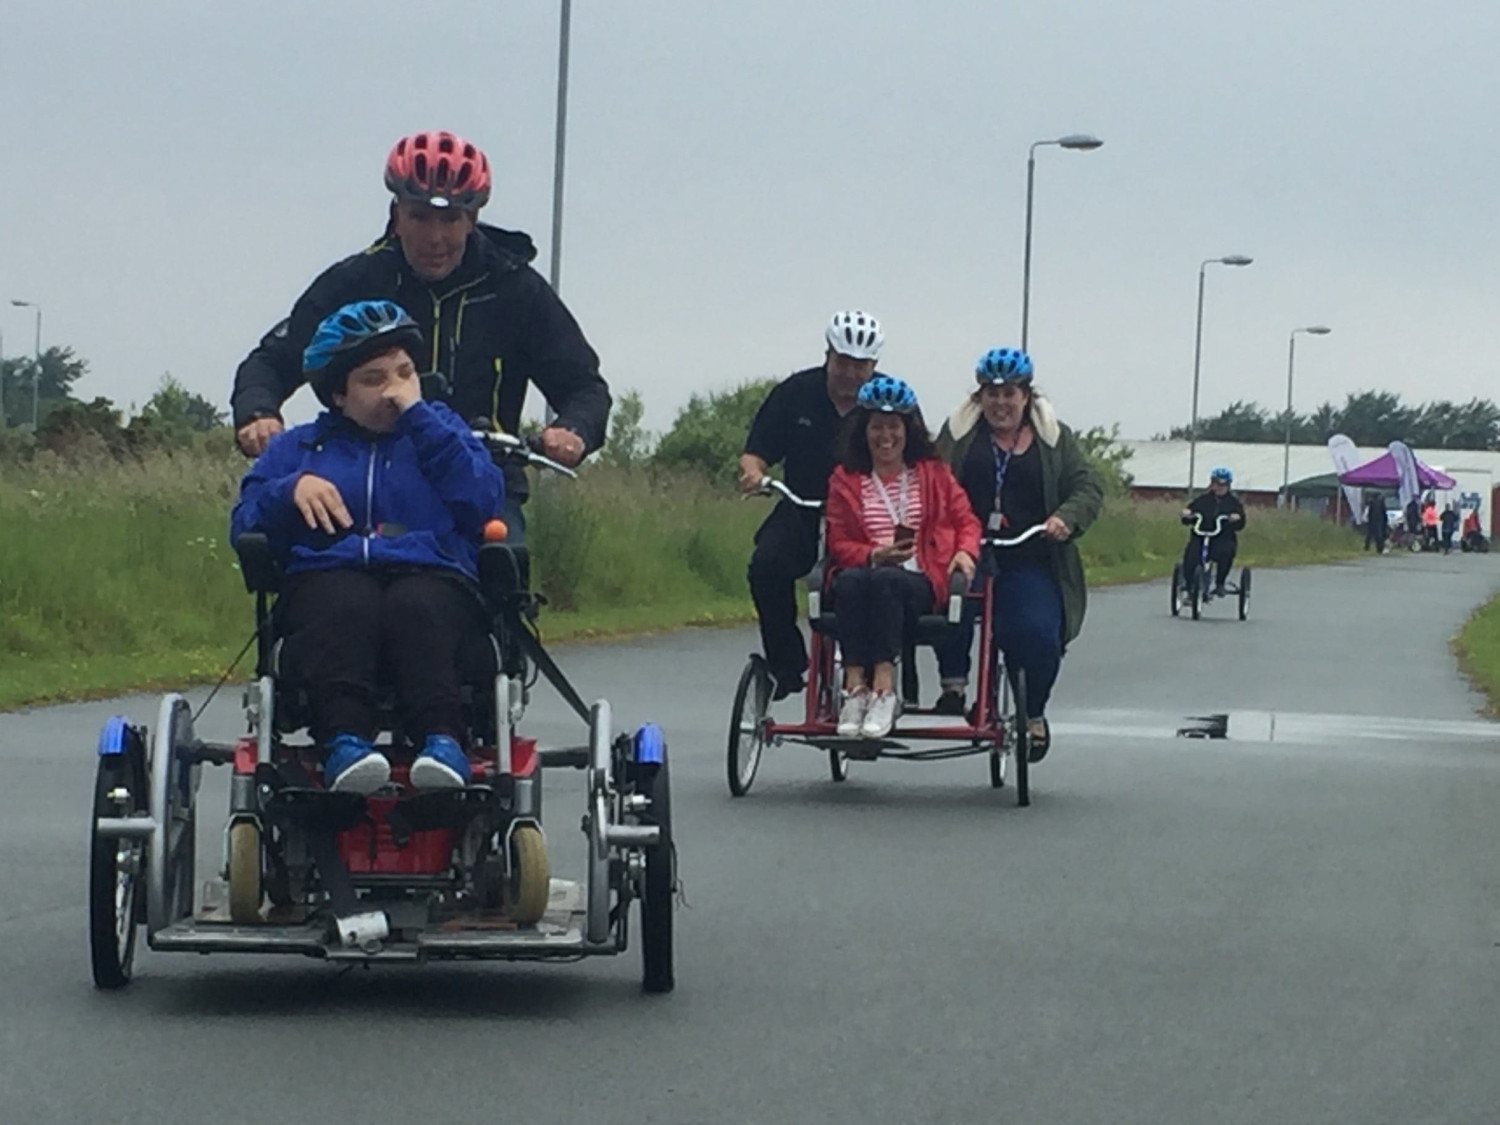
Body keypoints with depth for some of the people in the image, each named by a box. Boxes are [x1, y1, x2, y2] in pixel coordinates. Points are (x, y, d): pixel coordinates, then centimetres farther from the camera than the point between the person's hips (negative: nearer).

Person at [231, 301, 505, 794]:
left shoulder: (441, 430, 28)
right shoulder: (296, 447, 30)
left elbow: (484, 501, 5)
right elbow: (244, 526, 16)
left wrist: (418, 416, 6)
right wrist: (291, 491, -4)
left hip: (432, 575, 0)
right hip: (327, 575, 0)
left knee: (416, 607, -38)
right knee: (345, 607, -38)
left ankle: (441, 739, -56)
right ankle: (345, 740, -57)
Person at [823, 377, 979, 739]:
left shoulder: (934, 474, 19)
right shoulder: (845, 480, 17)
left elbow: (966, 520, 15)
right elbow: (838, 542, 8)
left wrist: (965, 551, -8)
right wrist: (875, 556, -12)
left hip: (920, 583, -1)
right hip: (863, 572, 1)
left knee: (885, 581, -37)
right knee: (850, 581, -37)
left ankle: (883, 686, -45)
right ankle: (855, 686, -45)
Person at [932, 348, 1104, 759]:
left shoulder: (1056, 438, 13)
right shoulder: (959, 432, 13)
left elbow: (1089, 487, 9)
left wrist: (1066, 517, -12)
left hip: (1031, 560, 0)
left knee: (1036, 633, -20)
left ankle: (1033, 715, 8)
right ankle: (954, 684, -16)